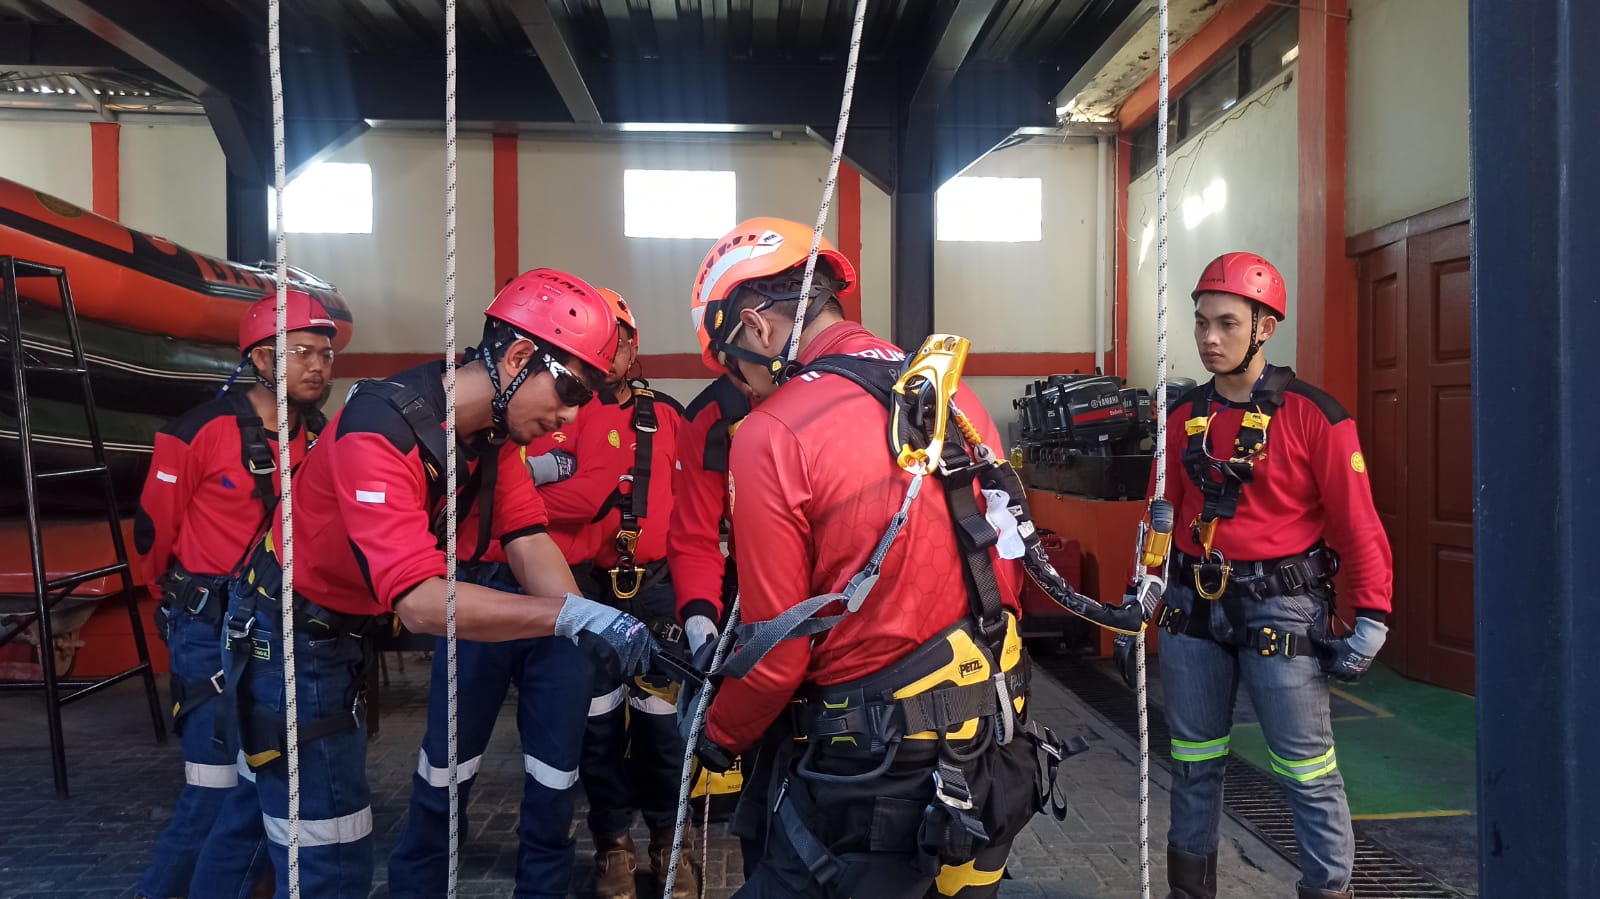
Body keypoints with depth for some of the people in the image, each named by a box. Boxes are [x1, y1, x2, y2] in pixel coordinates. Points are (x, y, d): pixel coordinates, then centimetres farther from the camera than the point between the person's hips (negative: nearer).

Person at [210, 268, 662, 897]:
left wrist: (594, 629, -31)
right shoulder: (383, 430, -32)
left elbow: (528, 543, -15)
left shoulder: (494, 429, -6)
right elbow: (420, 602, -40)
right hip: (290, 640, -8)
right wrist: (569, 615, -47)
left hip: (345, 635, 8)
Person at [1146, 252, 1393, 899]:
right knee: (1193, 765, 15)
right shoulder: (1184, 417, 7)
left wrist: (1371, 618, -12)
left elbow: (1356, 519, -9)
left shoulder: (1313, 415, -8)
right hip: (1193, 607, 5)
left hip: (1281, 609, -5)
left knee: (1308, 773, 3)